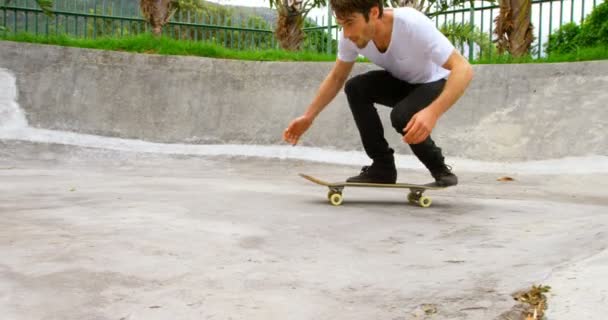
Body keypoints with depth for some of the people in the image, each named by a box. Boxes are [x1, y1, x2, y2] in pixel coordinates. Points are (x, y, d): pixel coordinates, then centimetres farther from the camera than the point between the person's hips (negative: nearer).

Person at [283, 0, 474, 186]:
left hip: (435, 84, -5)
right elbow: (336, 78, -2)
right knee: (355, 88, -19)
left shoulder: (413, 25, -36)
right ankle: (383, 167, -8)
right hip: (402, 83, 5)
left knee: (402, 116, -32)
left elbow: (463, 70, -39)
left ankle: (440, 168, -4)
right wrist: (308, 117, -10)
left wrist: (433, 112, -54)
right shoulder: (350, 36, -20)